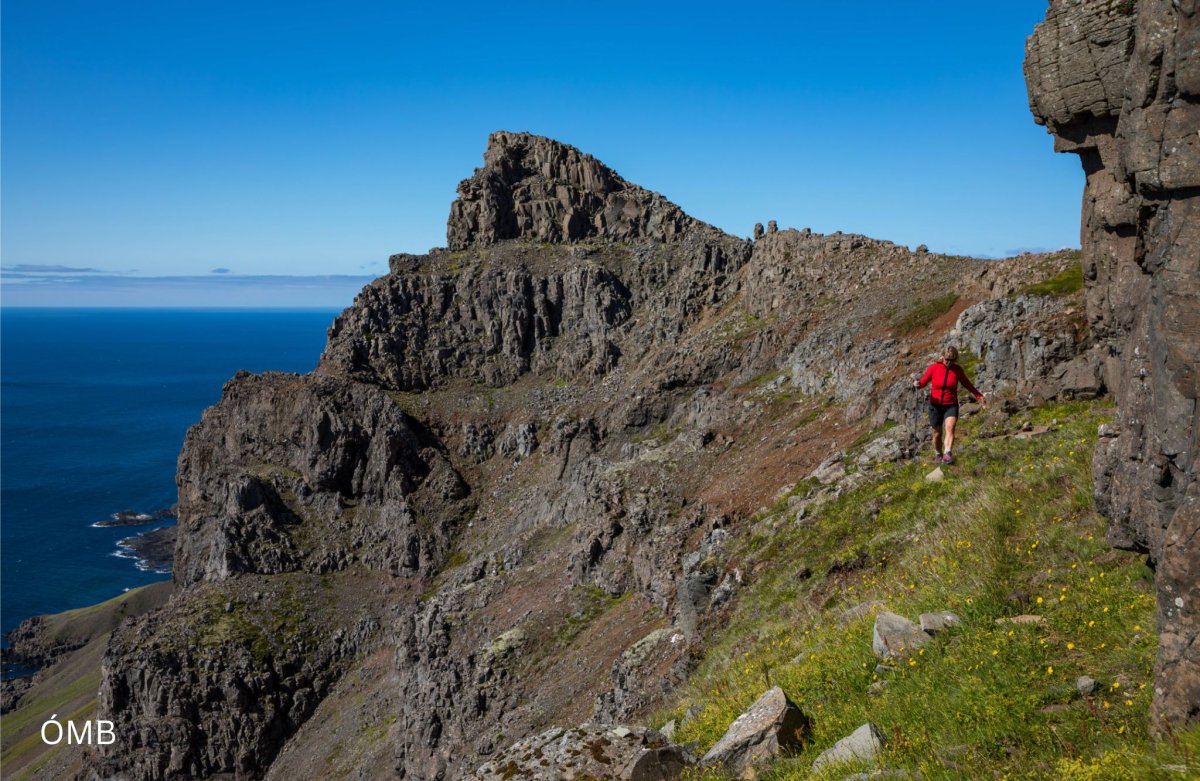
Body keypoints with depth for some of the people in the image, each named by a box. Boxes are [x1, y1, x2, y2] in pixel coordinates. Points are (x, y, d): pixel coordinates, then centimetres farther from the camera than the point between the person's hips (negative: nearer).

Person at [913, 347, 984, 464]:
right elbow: (923, 382, -5)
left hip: (951, 406, 0)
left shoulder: (958, 370, -4)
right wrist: (916, 384, -28)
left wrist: (978, 395, 11)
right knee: (937, 433, 10)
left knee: (949, 428, -24)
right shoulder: (934, 367, -8)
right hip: (935, 405, 0)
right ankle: (938, 454, 33)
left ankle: (947, 454, -38)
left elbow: (966, 383, 13)